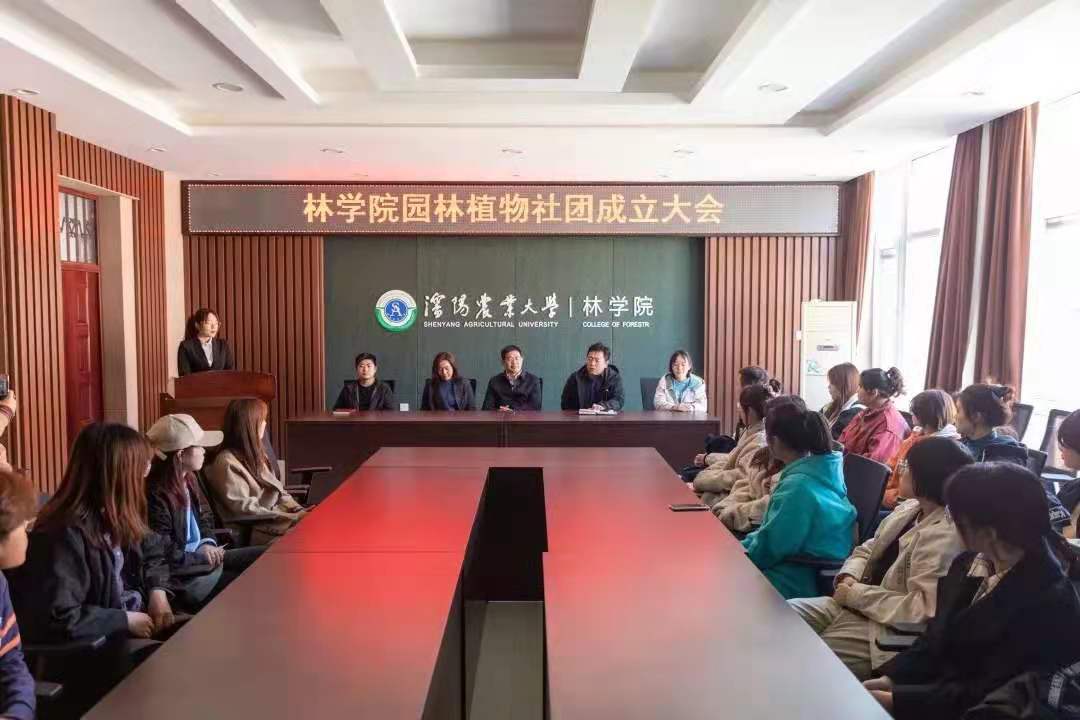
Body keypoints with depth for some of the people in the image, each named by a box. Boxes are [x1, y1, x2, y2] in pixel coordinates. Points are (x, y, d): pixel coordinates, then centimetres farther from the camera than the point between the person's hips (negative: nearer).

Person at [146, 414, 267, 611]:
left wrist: (208, 544, -1)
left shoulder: (188, 480, 7)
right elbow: (164, 556, -22)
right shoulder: (156, 496, -22)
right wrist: (202, 556, -16)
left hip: (202, 557, 10)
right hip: (182, 577, -9)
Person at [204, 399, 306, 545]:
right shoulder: (227, 463, -11)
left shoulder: (255, 453, 17)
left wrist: (300, 511, -2)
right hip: (258, 531, -8)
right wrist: (293, 518, -20)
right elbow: (245, 510, -18)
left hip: (276, 519, 8)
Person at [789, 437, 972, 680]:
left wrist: (856, 594, -19)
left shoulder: (945, 536, -22)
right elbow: (867, 550, 16)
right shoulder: (909, 508, 7)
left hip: (886, 627, -8)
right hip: (854, 604, 8)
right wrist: (849, 577, -6)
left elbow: (924, 609, -27)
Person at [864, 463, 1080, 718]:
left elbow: (987, 695, -19)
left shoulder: (1050, 604, -21)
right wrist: (889, 679, -7)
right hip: (934, 688, 7)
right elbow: (936, 640, 8)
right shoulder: (969, 564, 3)